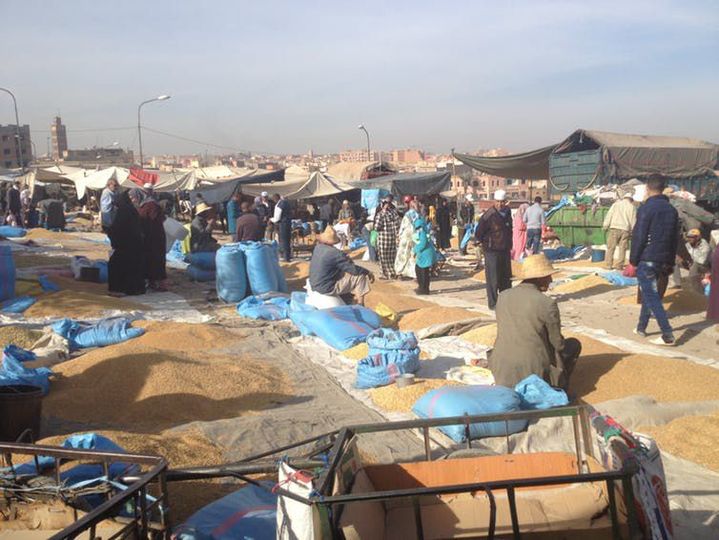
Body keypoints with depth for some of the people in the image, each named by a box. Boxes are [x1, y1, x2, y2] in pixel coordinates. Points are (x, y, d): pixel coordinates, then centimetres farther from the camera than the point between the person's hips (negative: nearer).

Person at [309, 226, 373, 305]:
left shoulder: (317, 248, 0)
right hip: (326, 289, -9)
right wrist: (368, 272, -2)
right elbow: (354, 269, -17)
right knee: (360, 277, -1)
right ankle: (360, 307, 12)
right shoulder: (334, 253, -24)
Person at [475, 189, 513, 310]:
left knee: (506, 278, 15)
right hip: (492, 251, -7)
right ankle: (493, 303, 6)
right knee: (493, 279, -2)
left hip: (505, 250, 7)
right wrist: (488, 244, -3)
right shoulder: (489, 215, -16)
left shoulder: (507, 213, 6)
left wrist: (509, 245, 16)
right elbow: (478, 234, -11)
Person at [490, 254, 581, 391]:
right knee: (574, 344, 19)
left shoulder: (503, 296, 0)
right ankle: (557, 387, 13)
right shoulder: (548, 304, -16)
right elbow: (558, 344, -6)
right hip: (535, 371, -5)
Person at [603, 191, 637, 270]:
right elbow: (633, 220, 6)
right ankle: (619, 265, 4)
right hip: (625, 229, 0)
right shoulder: (632, 207, 5)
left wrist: (605, 226, 3)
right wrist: (632, 232, 12)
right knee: (623, 248, 6)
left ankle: (608, 264, 0)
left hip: (614, 228, 0)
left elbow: (609, 215, 1)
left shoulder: (616, 204, 6)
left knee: (611, 247, 3)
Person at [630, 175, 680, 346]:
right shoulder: (671, 210, 10)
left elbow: (638, 237, -14)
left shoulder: (646, 208, -12)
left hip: (646, 259, -7)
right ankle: (641, 327, 28)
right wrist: (670, 263, 18)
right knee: (649, 292, 20)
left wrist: (633, 261, -7)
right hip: (663, 260, 7)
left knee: (651, 296, -5)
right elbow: (675, 239, 13)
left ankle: (668, 335, -9)